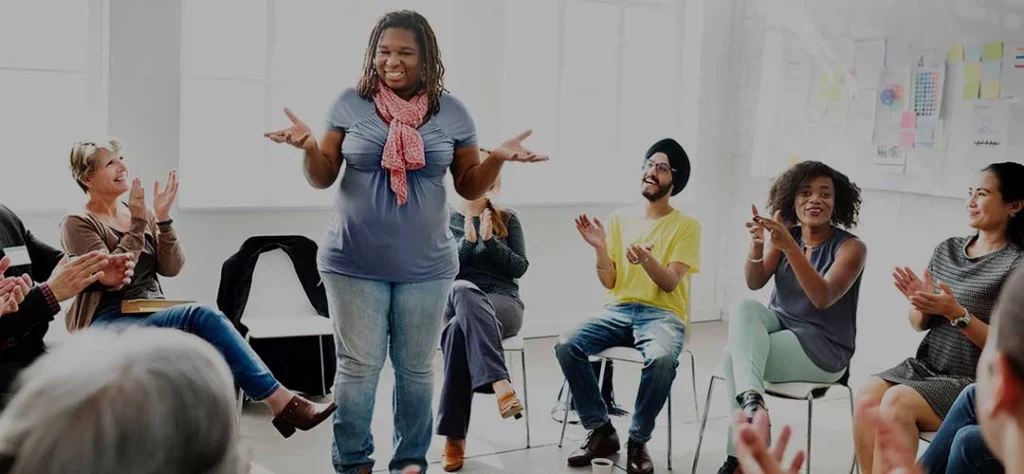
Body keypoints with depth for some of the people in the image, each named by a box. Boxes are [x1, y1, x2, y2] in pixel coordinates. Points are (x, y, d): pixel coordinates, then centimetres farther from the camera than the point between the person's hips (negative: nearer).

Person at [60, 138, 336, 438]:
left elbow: (171, 268, 6)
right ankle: (282, 403, -32)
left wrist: (162, 219, -7)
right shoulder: (77, 225, -1)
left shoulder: (138, 213, 15)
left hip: (152, 315, 6)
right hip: (108, 323, -6)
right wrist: (138, 224, -17)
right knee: (202, 318, -31)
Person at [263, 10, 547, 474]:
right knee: (358, 366, 2)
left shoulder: (451, 112, 1)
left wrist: (498, 159, -13)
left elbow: (469, 186, 6)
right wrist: (308, 147, -19)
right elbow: (322, 178, 1)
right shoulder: (350, 104, -2)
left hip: (425, 265, 1)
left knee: (416, 368, 10)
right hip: (354, 262, -1)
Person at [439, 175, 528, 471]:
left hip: (503, 304, 0)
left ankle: (455, 436, -37)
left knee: (459, 330, -36)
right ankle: (500, 384, -50)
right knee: (462, 289, -40)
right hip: (456, 304, 0)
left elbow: (520, 268, 4)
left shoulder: (507, 219, 12)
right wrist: (468, 241, -11)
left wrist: (489, 241, -8)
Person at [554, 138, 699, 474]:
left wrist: (647, 260, -29)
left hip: (663, 314, -3)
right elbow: (609, 282, 6)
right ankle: (601, 432, -10)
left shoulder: (687, 226, 2)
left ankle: (638, 441, -16)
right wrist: (600, 246, -13)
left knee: (661, 359, -38)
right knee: (566, 345, -25)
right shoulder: (620, 220, 11)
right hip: (619, 310, 4)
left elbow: (670, 283, -9)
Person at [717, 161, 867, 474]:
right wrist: (757, 243, -28)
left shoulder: (850, 247, -10)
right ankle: (751, 399, -42)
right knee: (745, 308, -29)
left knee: (735, 353, -27)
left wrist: (790, 247, -38)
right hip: (780, 326, 5)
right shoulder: (786, 234, 3)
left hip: (823, 350, -5)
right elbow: (754, 283, -7)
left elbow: (823, 298, -26)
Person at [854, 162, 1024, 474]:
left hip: (974, 382, -5)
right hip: (926, 366, 5)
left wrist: (957, 313, -23)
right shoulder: (947, 249, 8)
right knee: (867, 398, -22)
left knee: (897, 401, -29)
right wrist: (921, 304, -9)